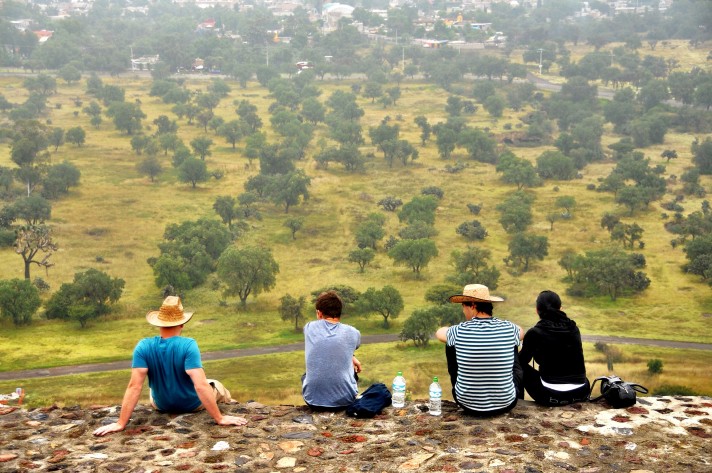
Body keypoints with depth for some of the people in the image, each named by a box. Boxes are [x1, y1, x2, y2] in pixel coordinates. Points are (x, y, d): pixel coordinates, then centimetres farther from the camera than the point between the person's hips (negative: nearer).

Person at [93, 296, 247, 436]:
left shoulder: (143, 347, -25)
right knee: (216, 385, 32)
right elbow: (201, 386, -37)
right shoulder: (188, 345, -32)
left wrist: (121, 423, -25)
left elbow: (134, 386, -27)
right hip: (193, 405, -2)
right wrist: (220, 418, -32)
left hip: (162, 406, 2)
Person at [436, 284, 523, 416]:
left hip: (467, 405, -1)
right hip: (505, 405, 1)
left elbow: (439, 333, 12)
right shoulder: (508, 328, -11)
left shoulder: (460, 331, -14)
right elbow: (521, 333, 18)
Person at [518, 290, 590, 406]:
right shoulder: (574, 329, 7)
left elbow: (522, 361, 11)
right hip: (582, 393, 4)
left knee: (522, 369, 19)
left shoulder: (535, 333, -5)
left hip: (551, 397, -4)